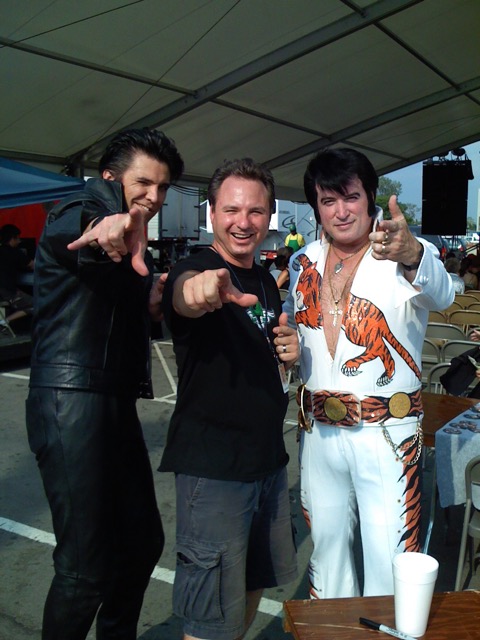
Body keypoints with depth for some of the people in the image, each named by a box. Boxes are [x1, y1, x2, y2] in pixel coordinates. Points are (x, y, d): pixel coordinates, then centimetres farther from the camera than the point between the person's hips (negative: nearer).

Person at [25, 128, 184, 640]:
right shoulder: (81, 210, -5)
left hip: (118, 402, 9)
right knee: (86, 564, -8)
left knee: (143, 539, 16)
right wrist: (102, 226, -55)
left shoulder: (131, 246, 20)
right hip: (70, 401, -9)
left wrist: (157, 302, 8)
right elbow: (66, 232, -32)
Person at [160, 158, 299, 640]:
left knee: (254, 583, 24)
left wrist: (287, 352, -2)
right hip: (212, 466, -8)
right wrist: (202, 288, -64)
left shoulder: (266, 282, 9)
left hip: (267, 458, 8)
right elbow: (184, 297, -40)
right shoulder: (196, 268, -14)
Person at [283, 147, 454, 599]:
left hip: (386, 431, -4)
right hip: (318, 429, 5)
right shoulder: (303, 263, 5)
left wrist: (410, 254, -54)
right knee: (325, 543, 18)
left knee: (388, 556, 0)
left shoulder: (409, 254, -10)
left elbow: (441, 294, -32)